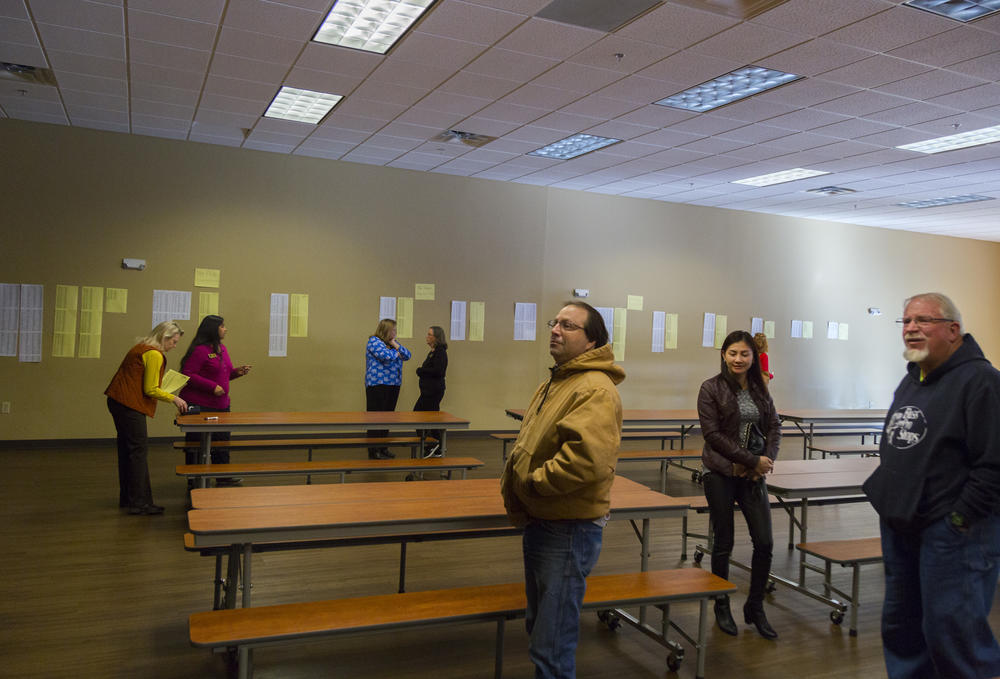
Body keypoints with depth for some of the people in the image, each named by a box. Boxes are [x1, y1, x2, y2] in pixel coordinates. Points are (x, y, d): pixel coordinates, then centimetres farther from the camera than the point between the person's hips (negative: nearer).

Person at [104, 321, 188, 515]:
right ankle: (139, 502, -6)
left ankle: (127, 498, 24)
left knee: (127, 449, 15)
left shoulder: (141, 348, 17)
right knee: (139, 450, -8)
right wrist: (174, 399, -5)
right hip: (130, 405, -11)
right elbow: (150, 390, -15)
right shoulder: (154, 354, -15)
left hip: (119, 402, 11)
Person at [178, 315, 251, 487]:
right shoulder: (200, 350, -15)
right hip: (199, 406, -9)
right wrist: (212, 387, -22)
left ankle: (223, 477, 30)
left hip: (221, 405, 9)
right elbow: (188, 375, -19)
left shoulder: (221, 348, 11)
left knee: (222, 441, 17)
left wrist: (237, 372, 3)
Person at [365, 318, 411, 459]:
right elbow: (386, 356, -22)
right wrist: (397, 353, -2)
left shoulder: (391, 343, 18)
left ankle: (383, 448, 16)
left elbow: (407, 355, 11)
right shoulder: (374, 341, -7)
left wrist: (395, 345, -1)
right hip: (378, 384, -8)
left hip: (393, 385, 8)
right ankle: (374, 451, -3)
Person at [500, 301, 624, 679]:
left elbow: (586, 460, -32)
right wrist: (512, 480, 3)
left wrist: (531, 482, -18)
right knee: (538, 625, 25)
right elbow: (529, 445, 22)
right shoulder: (555, 384, 13)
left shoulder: (596, 390, -20)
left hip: (569, 530, -10)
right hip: (539, 523, 10)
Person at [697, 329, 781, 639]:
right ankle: (721, 606, 25)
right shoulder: (711, 388, -6)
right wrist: (752, 460, -14)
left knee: (764, 542, 1)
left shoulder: (760, 389, 8)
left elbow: (774, 428, 10)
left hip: (753, 474, 4)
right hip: (720, 473, -4)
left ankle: (755, 608, 21)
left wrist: (767, 461, -8)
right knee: (724, 543, 5)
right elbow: (712, 434, -12)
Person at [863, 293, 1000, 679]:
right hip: (900, 527, 9)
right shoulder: (910, 380, 14)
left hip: (953, 532, -9)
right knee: (901, 625, 17)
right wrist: (889, 502, 14)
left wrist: (959, 520, -18)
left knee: (952, 631, -4)